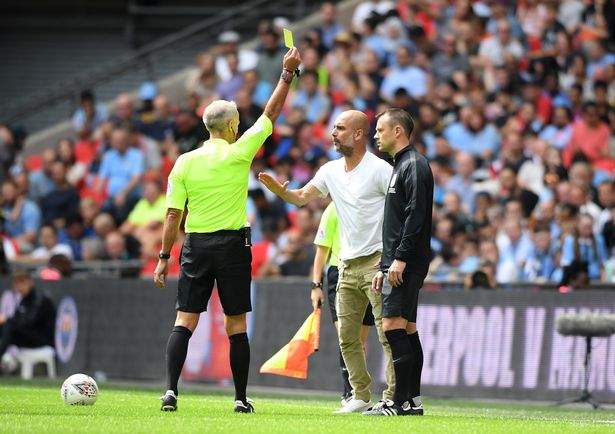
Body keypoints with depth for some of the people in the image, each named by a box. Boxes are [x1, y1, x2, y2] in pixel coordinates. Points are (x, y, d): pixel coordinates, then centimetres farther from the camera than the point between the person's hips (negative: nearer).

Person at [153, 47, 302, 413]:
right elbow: (271, 114, 2)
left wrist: (164, 257, 4)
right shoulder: (238, 154, -6)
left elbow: (173, 215, 0)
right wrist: (288, 73, 10)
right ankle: (241, 398, 8)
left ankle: (171, 389, -13)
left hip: (196, 245, 2)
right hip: (232, 245, -2)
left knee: (185, 320, 0)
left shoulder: (185, 163, 1)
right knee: (237, 325, 5)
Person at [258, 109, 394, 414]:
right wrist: (280, 190, -5)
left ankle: (393, 397, -8)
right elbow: (302, 197, 16)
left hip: (376, 261, -8)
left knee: (388, 333, -9)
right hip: (348, 265, 8)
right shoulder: (331, 171, 12)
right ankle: (361, 397, 15)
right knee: (347, 337, 7)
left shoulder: (379, 169, -9)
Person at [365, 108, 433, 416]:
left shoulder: (414, 165, -10)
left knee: (393, 326, -14)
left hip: (406, 264, -10)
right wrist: (384, 267, 23)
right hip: (396, 263, 10)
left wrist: (400, 259, -23)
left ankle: (401, 401, -15)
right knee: (407, 330, 9)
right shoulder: (400, 166, 22)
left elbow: (415, 217, -19)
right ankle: (412, 400, 11)